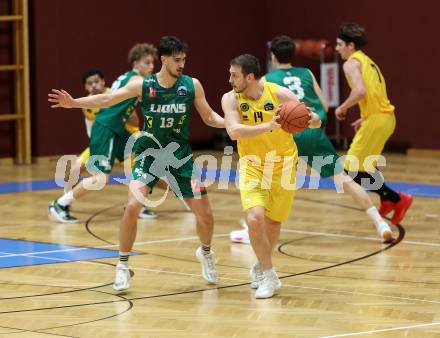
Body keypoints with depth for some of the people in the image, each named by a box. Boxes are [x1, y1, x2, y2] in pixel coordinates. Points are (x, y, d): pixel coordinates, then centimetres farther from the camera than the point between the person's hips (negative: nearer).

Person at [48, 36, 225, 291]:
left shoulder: (192, 86, -7)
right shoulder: (143, 86, -10)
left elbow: (210, 117, 2)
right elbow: (106, 99, -11)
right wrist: (74, 103, -23)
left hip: (181, 155, 1)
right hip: (150, 153, -1)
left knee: (205, 213, 2)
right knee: (133, 205, -20)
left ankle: (206, 253, 34)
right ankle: (123, 266, -5)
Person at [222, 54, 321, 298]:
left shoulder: (279, 94, -15)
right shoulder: (231, 99, -13)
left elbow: (316, 122, -11)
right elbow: (234, 131, -30)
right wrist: (269, 126, -42)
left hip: (282, 165, 1)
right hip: (252, 166, 0)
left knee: (273, 222, 11)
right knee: (254, 218, -21)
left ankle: (262, 267, 40)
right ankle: (269, 276, -4)